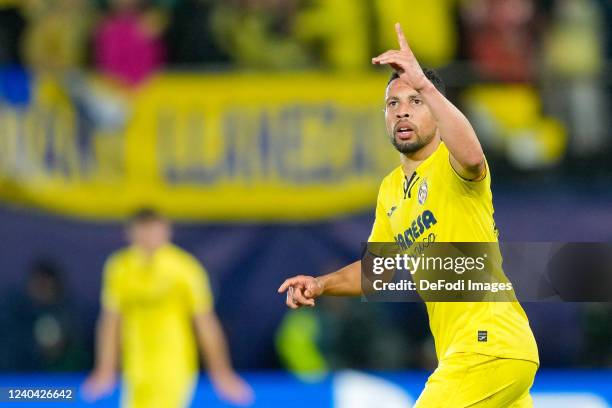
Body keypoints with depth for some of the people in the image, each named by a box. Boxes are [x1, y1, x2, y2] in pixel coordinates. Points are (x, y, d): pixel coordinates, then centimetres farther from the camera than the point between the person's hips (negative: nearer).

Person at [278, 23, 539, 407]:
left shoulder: (449, 163, -9)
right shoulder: (391, 189, 17)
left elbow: (471, 156, -35)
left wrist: (423, 84, -39)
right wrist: (321, 285, 8)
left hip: (489, 344, -9)